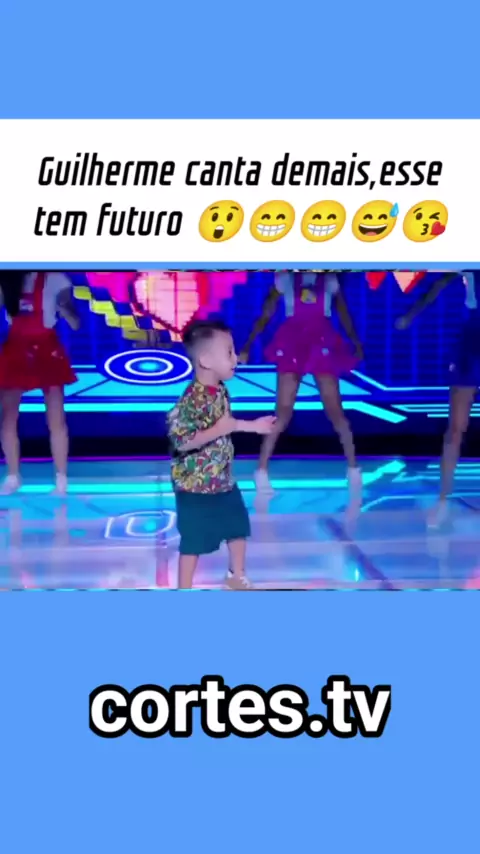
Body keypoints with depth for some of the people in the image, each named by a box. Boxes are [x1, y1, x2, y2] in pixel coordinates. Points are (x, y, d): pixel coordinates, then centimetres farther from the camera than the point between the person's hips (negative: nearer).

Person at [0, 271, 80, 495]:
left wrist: (62, 306, -29)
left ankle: (61, 480, 4)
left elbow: (75, 323, -9)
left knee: (56, 420, -3)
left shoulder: (54, 279, -5)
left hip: (46, 351, -3)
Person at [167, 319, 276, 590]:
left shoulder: (221, 391, 1)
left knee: (239, 527, 22)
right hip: (195, 485, -9)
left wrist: (252, 426, 18)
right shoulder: (192, 399, -27)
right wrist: (220, 429, -32)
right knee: (194, 541, 3)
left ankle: (237, 576, 43)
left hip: (224, 480, 9)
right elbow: (182, 441, -34)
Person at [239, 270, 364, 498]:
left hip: (322, 345, 1)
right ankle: (261, 471, -2)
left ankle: (353, 469, 9)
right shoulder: (285, 278, 8)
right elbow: (265, 315, 8)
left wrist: (356, 343, 5)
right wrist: (248, 345, 2)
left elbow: (344, 315, 15)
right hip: (291, 345, -1)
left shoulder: (330, 280, 11)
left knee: (334, 410, -1)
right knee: (283, 412, -6)